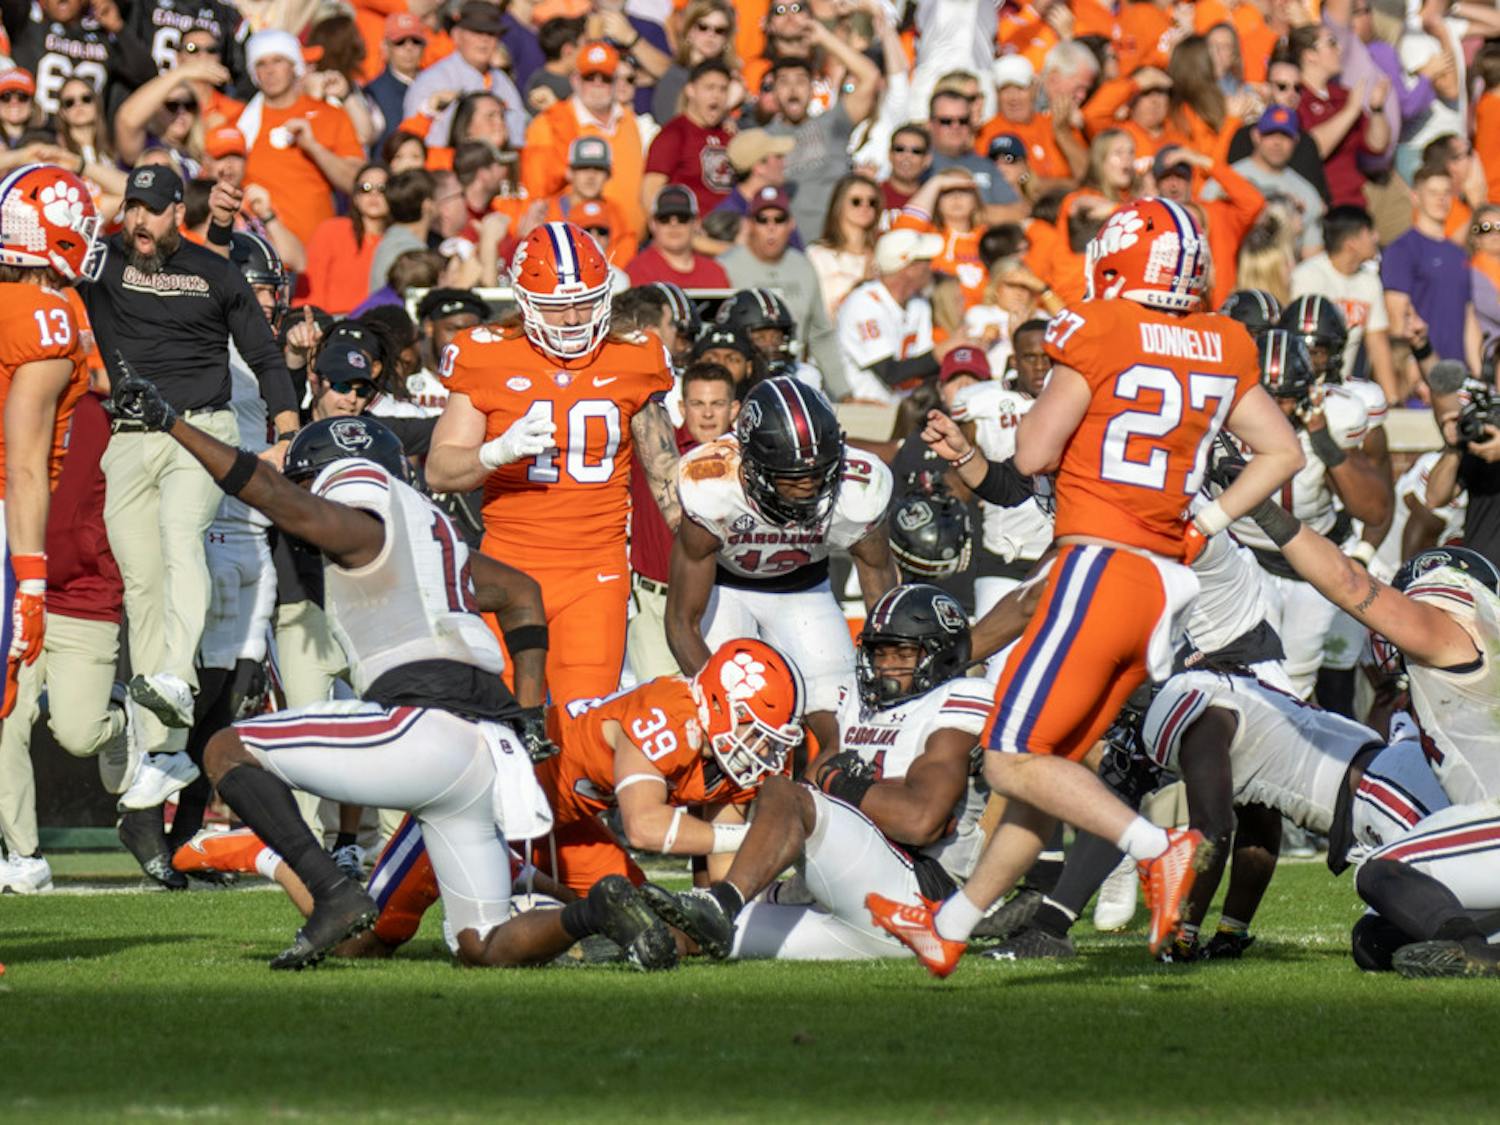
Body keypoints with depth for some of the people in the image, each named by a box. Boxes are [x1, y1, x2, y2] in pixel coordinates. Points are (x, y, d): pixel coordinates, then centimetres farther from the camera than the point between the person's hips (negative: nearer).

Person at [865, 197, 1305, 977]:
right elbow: (1284, 452, 13)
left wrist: (1049, 400, 10)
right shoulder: (1221, 348, 9)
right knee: (1051, 762, 14)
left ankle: (1155, 847, -21)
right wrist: (1205, 525, 13)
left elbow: (1032, 454, -10)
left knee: (1013, 761, -5)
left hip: (1098, 568, -8)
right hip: (1166, 578, 8)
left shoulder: (1099, 332, -10)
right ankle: (951, 928, 22)